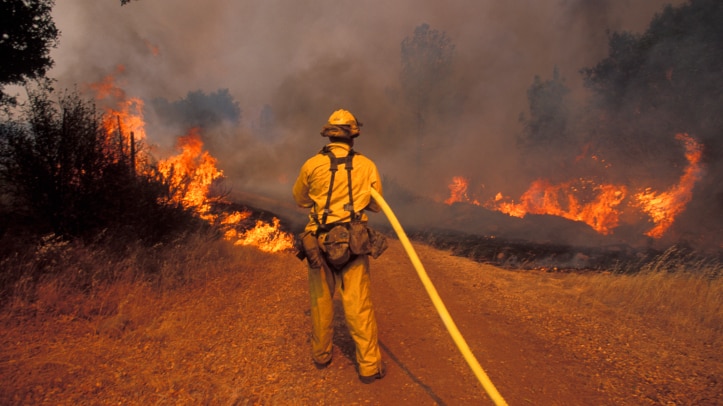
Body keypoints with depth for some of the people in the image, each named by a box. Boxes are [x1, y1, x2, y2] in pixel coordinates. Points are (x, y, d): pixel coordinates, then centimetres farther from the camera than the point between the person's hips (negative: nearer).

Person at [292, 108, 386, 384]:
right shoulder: (367, 166, -4)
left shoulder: (312, 165, -4)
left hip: (319, 242, 1)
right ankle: (369, 366, 12)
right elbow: (376, 206, 8)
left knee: (321, 302, 16)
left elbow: (300, 200, 12)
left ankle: (321, 355, 32)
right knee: (359, 306, 5)